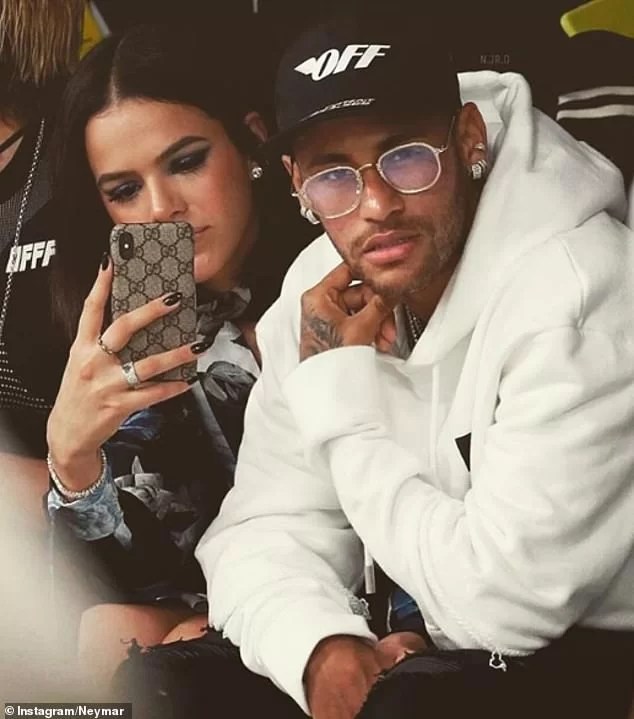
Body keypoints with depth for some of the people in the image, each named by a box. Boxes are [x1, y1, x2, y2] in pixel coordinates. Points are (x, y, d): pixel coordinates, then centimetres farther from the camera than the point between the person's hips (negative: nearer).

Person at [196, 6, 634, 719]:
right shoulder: (323, 292, -2)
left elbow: (504, 600, -26)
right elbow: (264, 530, 0)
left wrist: (344, 396, -18)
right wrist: (324, 651, -21)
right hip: (426, 651, 6)